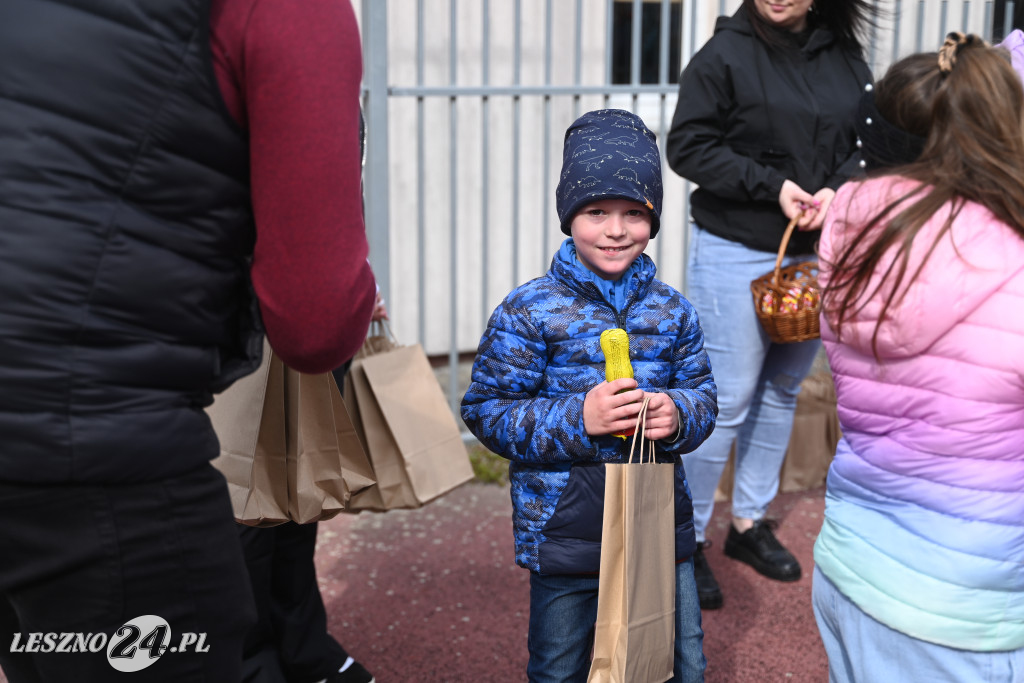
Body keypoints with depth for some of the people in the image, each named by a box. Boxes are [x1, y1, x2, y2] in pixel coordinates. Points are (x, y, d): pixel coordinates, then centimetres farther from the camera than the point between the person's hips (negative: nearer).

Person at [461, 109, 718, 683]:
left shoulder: (673, 311, 1)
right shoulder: (529, 311, -11)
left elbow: (704, 397, 9)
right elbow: (486, 410, -11)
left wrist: (678, 414, -15)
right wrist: (577, 418, -22)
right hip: (564, 528, -3)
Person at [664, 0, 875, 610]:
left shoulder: (846, 57, 5)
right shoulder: (725, 53, -8)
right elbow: (688, 146, -10)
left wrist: (839, 190, -12)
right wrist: (772, 187, -18)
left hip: (815, 254, 6)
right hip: (736, 256, -5)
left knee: (782, 392, 14)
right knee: (726, 400, -3)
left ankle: (751, 523, 31)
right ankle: (688, 538, 13)